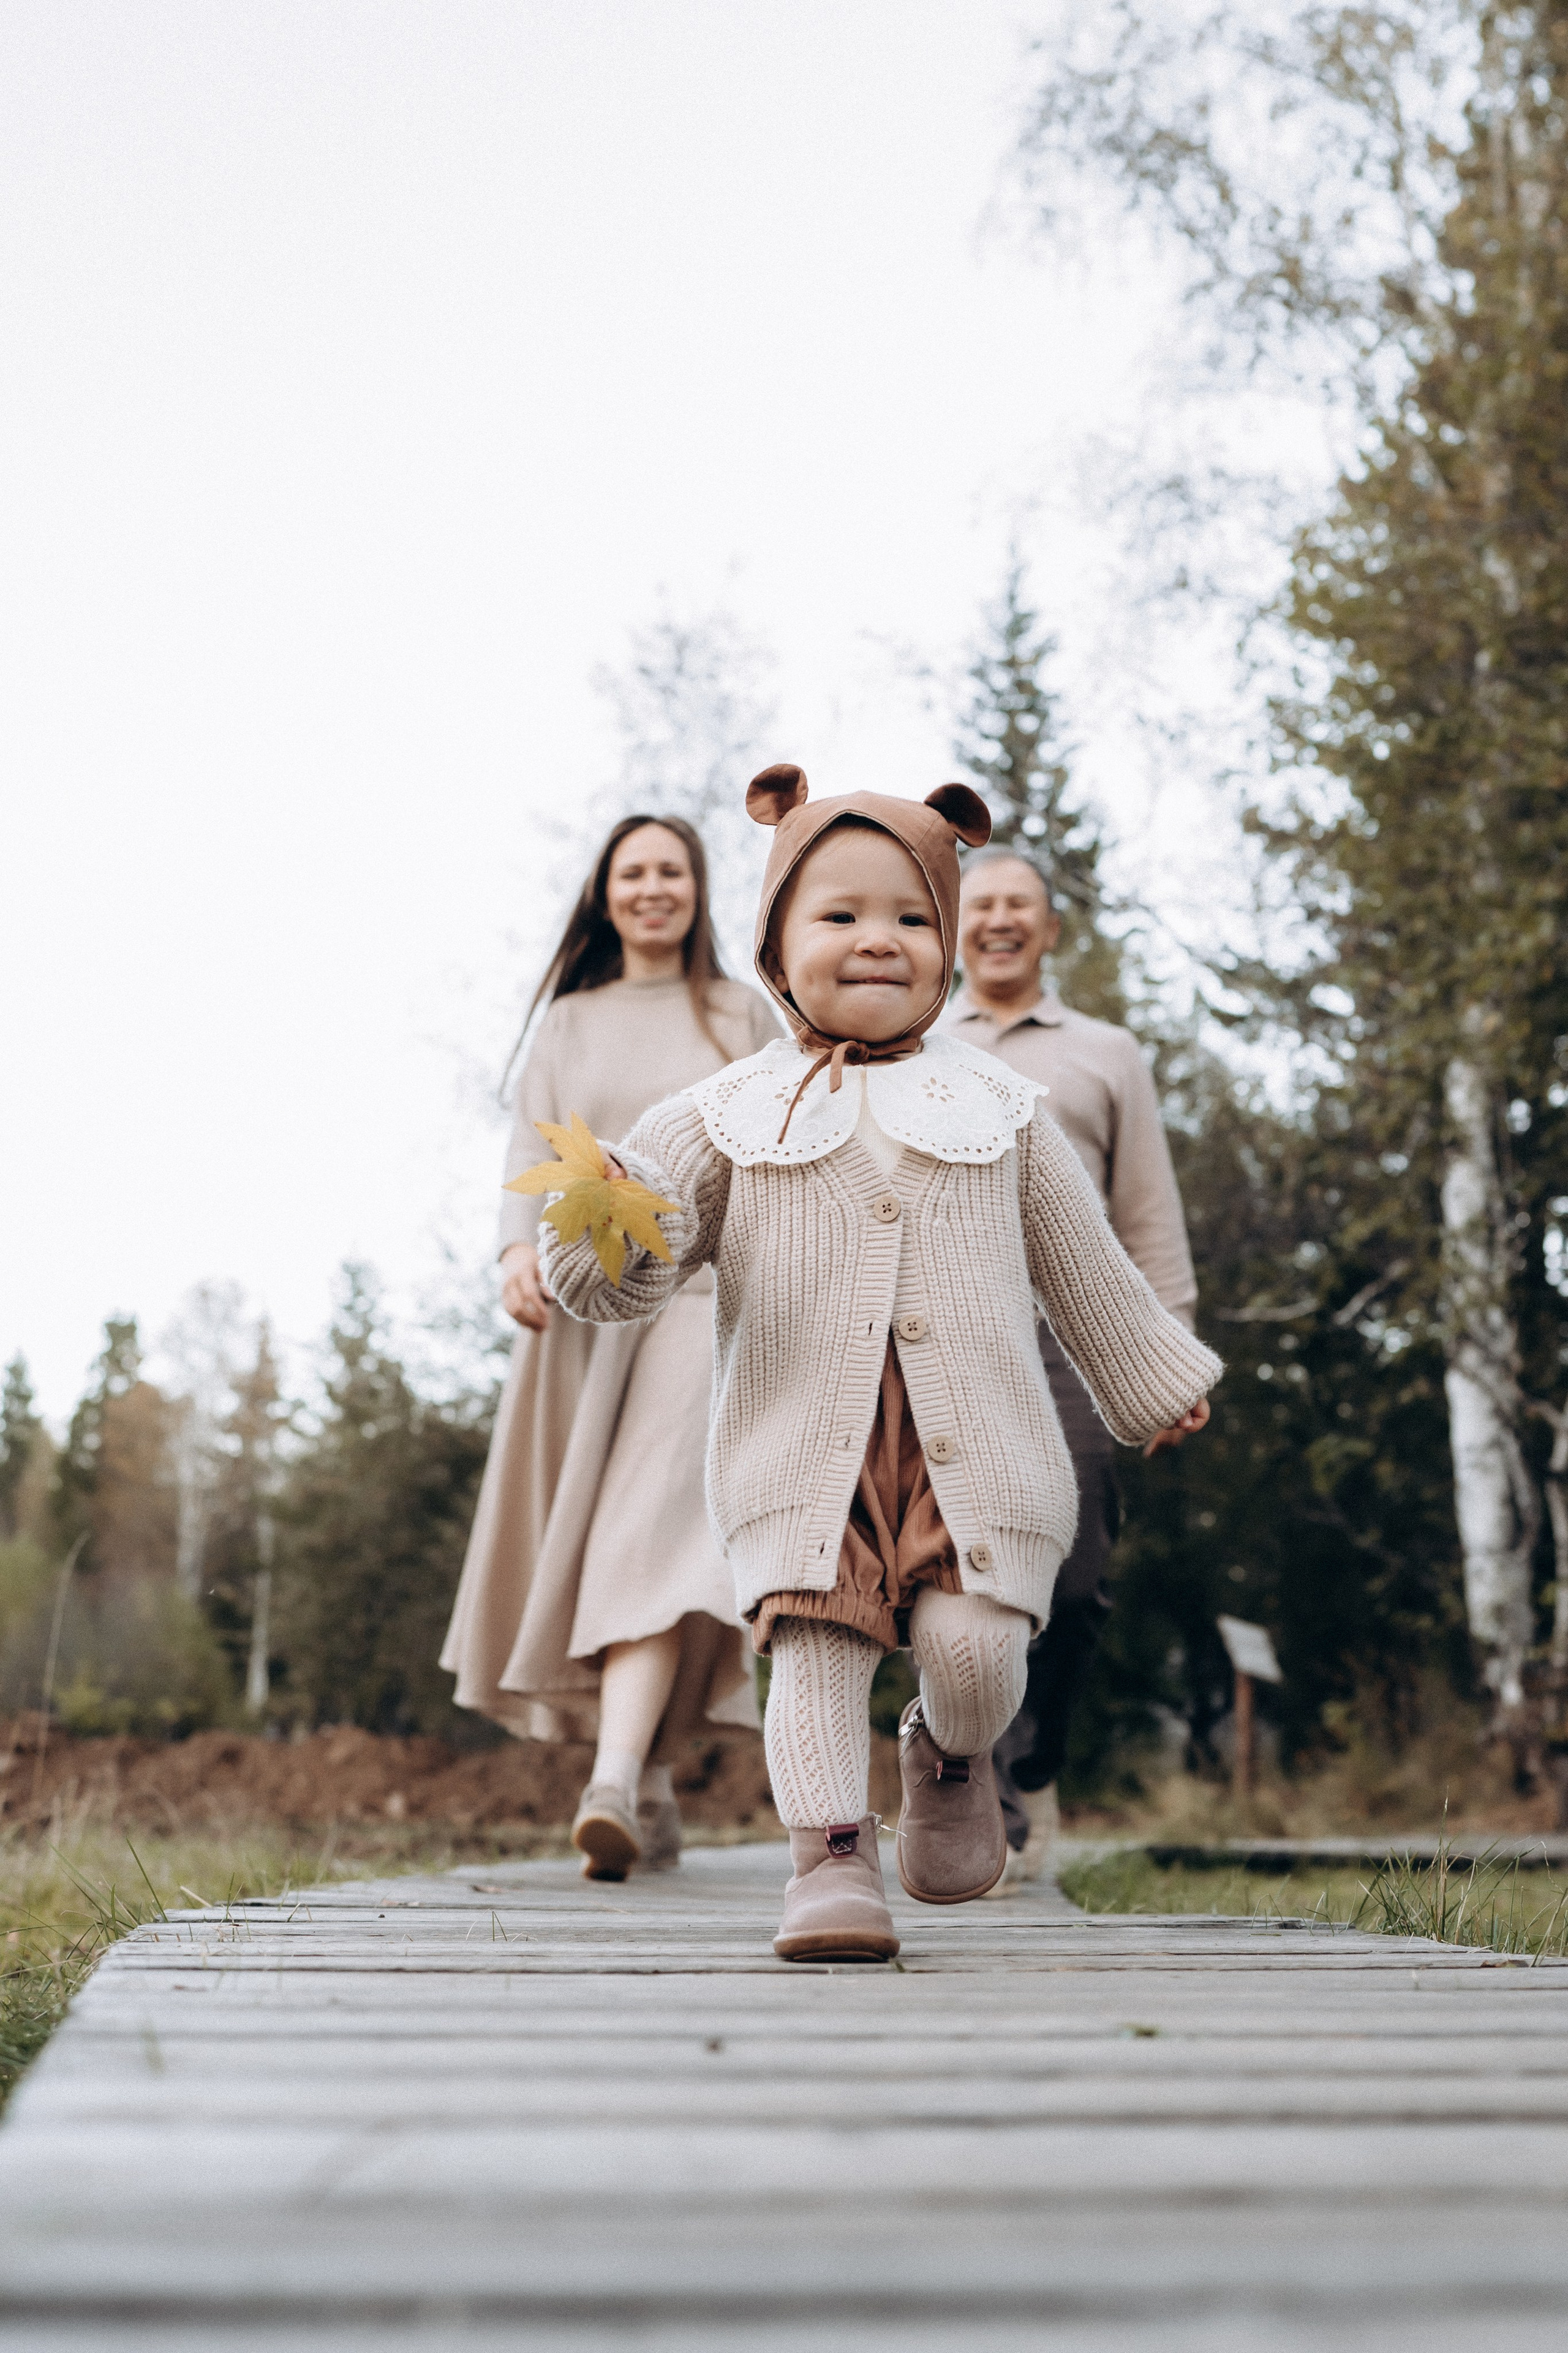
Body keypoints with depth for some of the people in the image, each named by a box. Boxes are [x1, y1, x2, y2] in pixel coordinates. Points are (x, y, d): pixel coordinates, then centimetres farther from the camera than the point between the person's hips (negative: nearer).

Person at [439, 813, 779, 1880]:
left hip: (703, 1294, -3)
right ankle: (654, 1796, 15)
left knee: (659, 1532, -20)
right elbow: (532, 1151, 7)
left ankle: (615, 1788, -32)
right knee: (579, 1544, 3)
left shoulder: (746, 1017, 12)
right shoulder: (568, 1023, 17)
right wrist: (520, 1249, -13)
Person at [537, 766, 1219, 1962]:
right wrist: (607, 1238, -22)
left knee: (972, 1648, -11)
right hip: (806, 1450, 0)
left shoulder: (999, 1109, 12)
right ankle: (831, 1856, -1)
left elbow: (1085, 1267, 22)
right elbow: (632, 1281, 1)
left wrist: (1156, 1381, 29)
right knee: (816, 1647, -11)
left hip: (974, 1448, 0)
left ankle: (953, 1757, 22)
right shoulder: (730, 1116, 7)